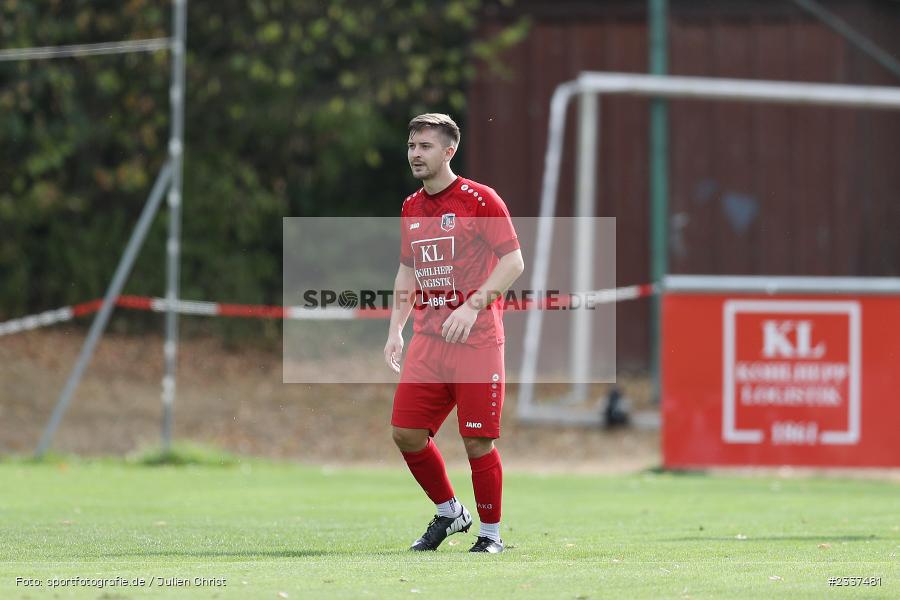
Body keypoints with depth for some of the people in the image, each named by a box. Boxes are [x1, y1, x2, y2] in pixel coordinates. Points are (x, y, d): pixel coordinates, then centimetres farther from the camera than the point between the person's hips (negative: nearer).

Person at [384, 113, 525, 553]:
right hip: (427, 341, 6)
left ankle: (491, 533, 8)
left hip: (477, 340, -6)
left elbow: (513, 261, -10)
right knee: (406, 432, -1)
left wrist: (473, 306, -20)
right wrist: (396, 328, 13)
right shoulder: (411, 208, 14)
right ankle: (448, 512, 20)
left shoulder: (480, 200, -6)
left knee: (477, 441, -6)